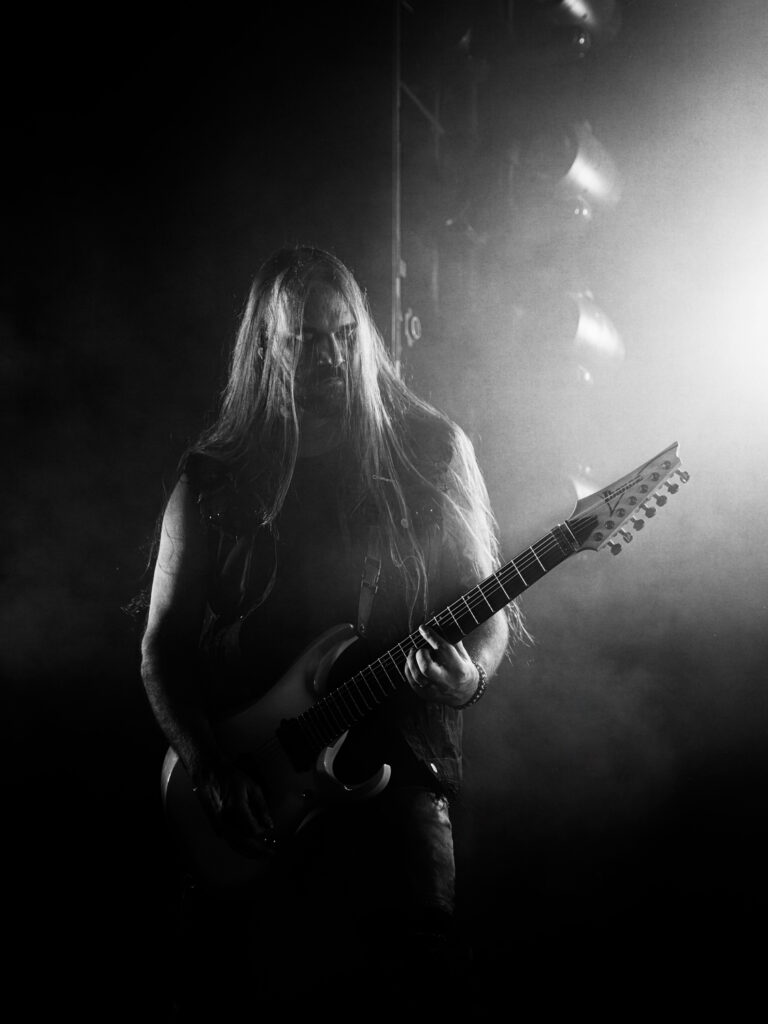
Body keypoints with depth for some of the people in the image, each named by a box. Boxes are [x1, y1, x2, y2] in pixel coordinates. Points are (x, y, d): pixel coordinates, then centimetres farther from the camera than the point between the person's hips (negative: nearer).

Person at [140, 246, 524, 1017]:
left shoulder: (430, 453, 3)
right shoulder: (214, 478, 4)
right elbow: (163, 642, 5)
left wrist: (469, 673, -16)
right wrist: (208, 769, -7)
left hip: (392, 776, 0)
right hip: (239, 808, 1)